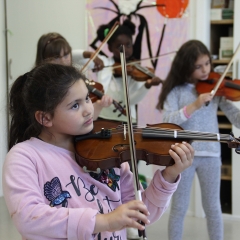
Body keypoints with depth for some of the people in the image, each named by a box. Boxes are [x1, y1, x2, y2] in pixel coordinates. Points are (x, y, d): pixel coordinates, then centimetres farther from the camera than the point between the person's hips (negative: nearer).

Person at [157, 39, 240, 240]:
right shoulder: (176, 90, -2)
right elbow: (167, 120, -14)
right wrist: (194, 106, -24)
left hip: (210, 154, 2)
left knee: (213, 207, 11)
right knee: (179, 208, 9)